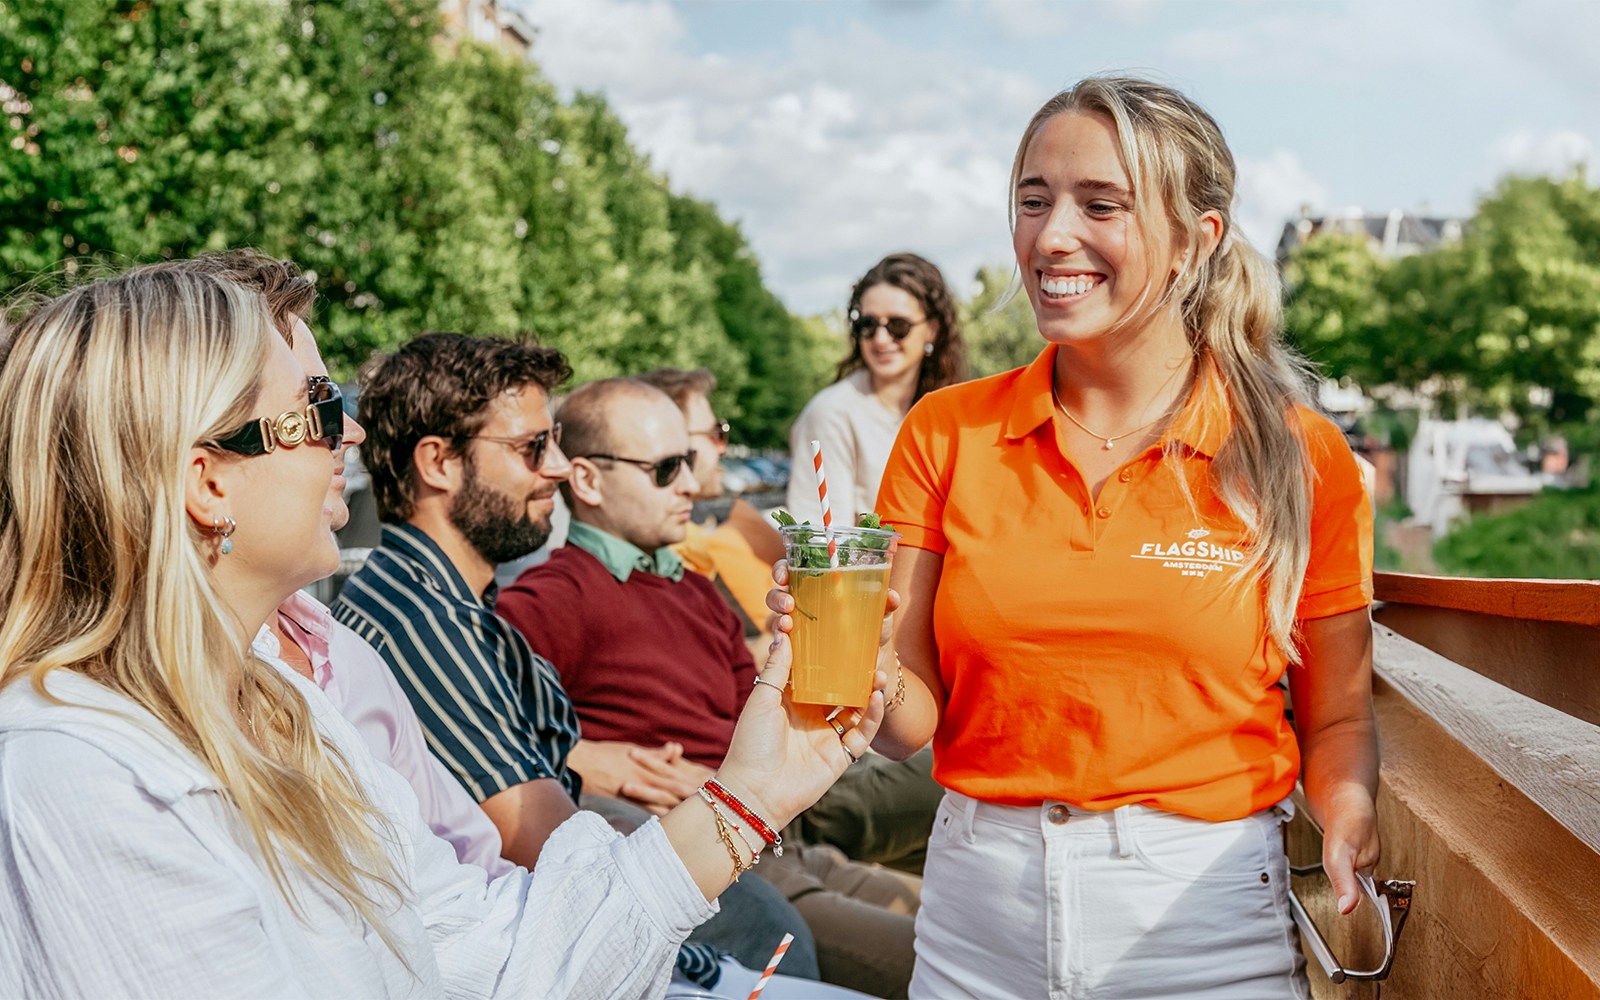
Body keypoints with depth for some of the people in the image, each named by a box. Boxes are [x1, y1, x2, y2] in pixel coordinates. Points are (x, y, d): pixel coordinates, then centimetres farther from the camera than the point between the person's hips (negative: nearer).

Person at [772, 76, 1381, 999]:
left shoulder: (1298, 455, -7)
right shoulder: (945, 434, -2)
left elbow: (1337, 717, 3)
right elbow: (914, 722, -3)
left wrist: (1350, 828, -17)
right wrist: (862, 667, -23)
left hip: (1205, 918, -1)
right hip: (976, 914, 2)